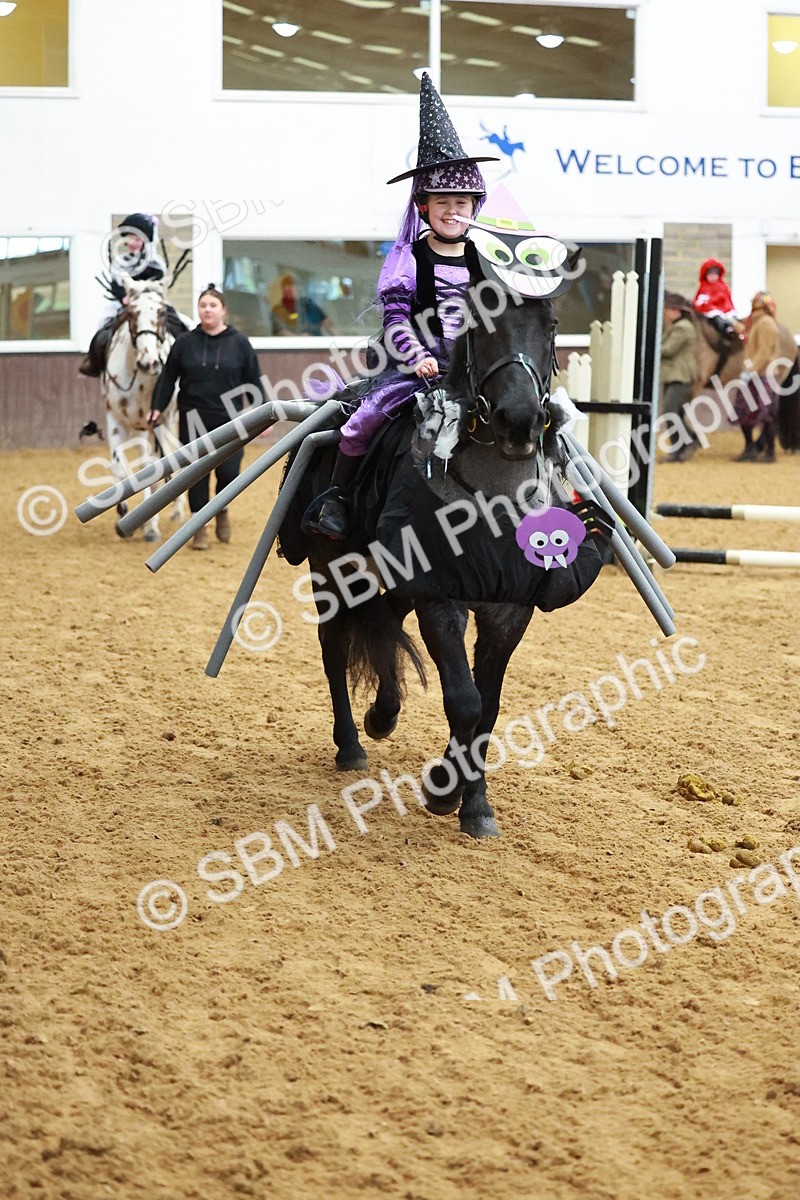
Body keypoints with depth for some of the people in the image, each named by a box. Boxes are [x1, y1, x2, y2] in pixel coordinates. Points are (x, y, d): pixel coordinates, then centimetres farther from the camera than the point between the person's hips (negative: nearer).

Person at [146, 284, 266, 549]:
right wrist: (157, 408, -3)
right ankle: (200, 528, 13)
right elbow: (168, 378, 5)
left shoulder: (239, 343, 1)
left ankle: (222, 509, 27)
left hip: (229, 420, 0)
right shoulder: (185, 343, 2)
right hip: (194, 420, 1)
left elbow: (253, 382, 4)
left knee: (229, 473, -5)